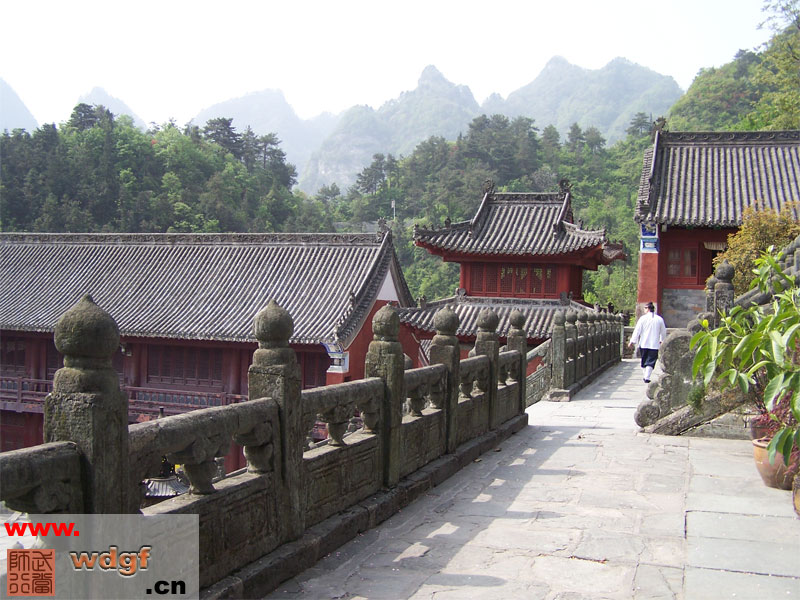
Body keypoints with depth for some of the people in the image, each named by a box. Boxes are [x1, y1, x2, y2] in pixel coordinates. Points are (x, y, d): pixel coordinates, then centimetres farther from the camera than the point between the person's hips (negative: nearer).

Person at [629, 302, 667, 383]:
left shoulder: (643, 318, -3)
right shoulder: (659, 319, 3)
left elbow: (637, 330, -5)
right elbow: (663, 331, 14)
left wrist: (633, 341, -1)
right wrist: (661, 340, 31)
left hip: (643, 344, 0)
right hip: (655, 345, 0)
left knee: (644, 361, 15)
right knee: (651, 361, -2)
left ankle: (645, 376, 21)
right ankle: (647, 377, -13)